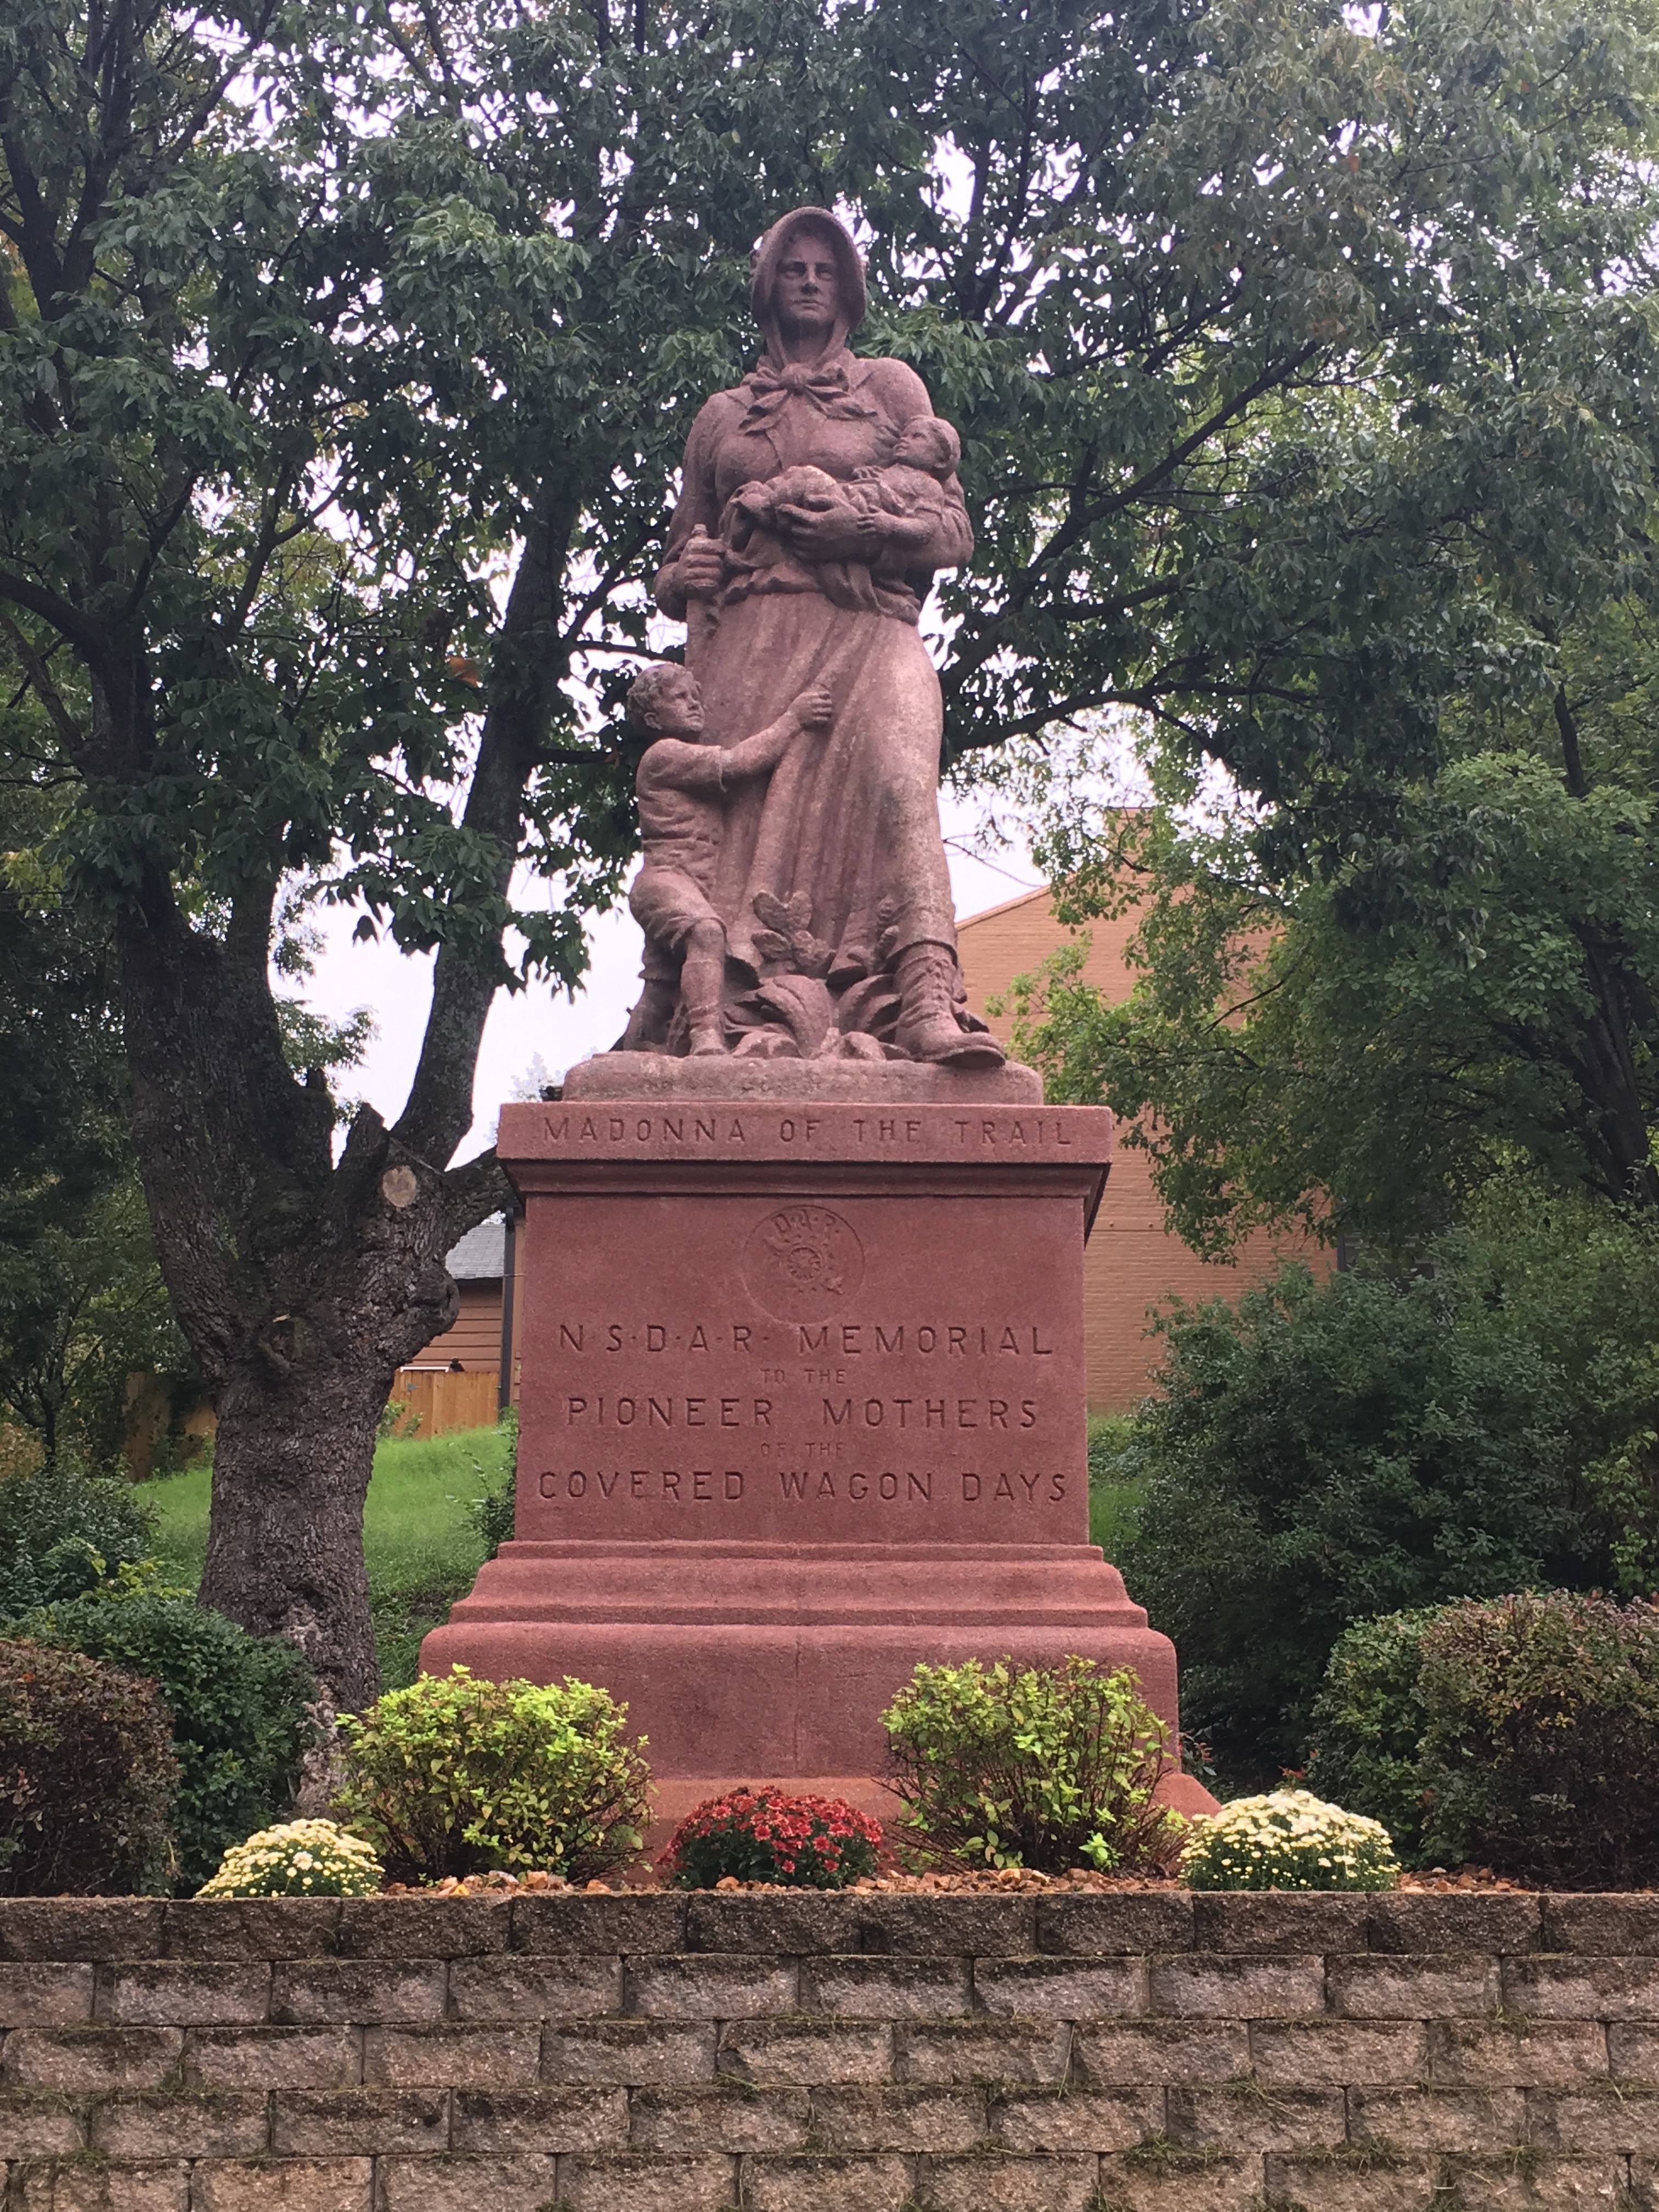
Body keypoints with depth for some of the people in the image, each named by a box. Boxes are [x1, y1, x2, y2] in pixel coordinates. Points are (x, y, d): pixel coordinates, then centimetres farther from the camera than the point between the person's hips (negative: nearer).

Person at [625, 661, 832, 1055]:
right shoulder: (664, 756, 1)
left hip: (705, 887, 11)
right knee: (705, 931, -37)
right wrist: (792, 719, -6)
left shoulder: (704, 754, 30)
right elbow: (736, 763, -11)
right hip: (665, 879, -11)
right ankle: (708, 1038, -54)